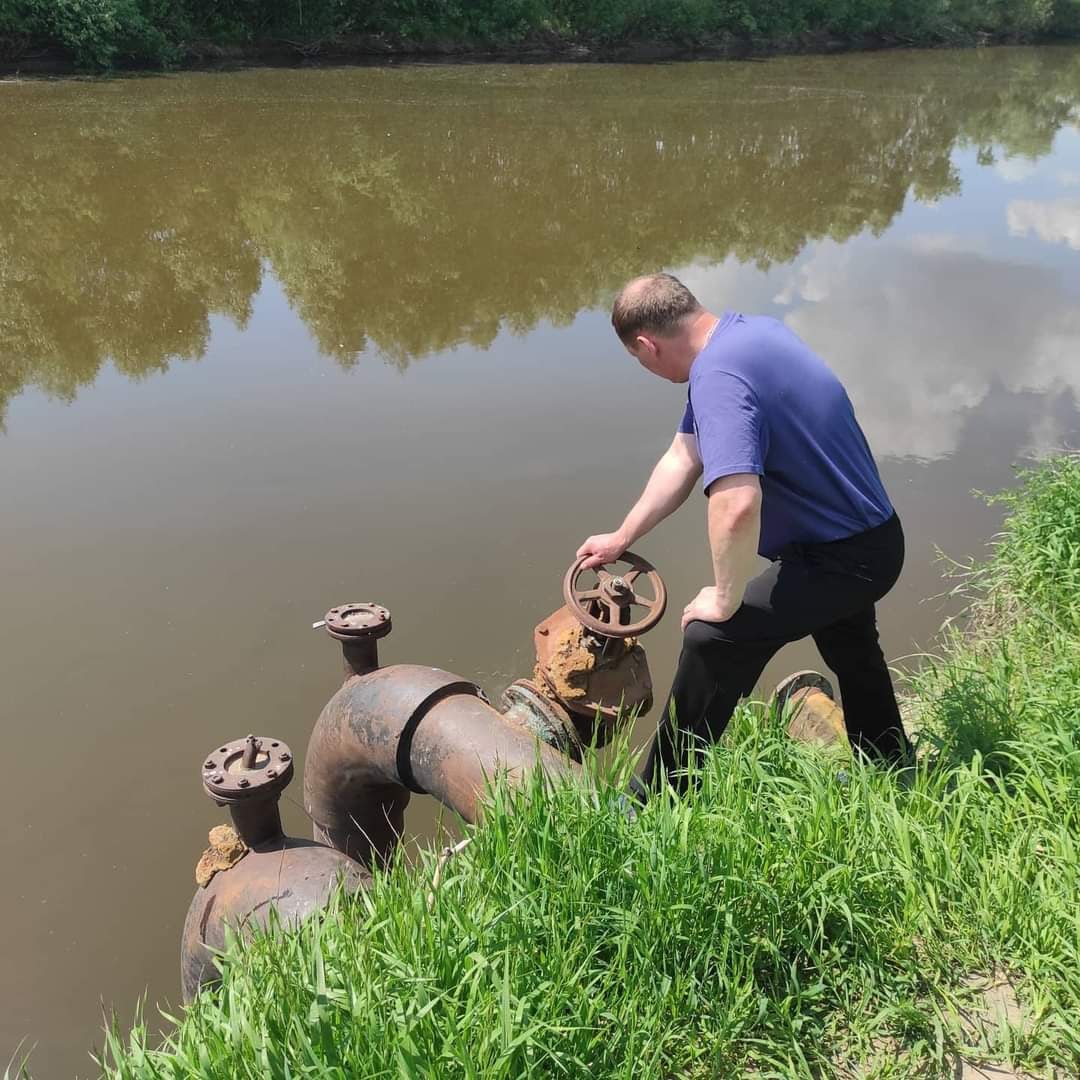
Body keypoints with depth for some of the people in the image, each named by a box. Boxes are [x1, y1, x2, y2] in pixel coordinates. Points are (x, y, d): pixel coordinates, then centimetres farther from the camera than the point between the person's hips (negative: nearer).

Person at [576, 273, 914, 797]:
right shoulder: (748, 330, 2)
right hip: (874, 539, 10)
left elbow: (736, 504, -44)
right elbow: (684, 456, 9)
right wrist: (622, 537, 14)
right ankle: (891, 768, 56)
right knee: (851, 650, 31)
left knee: (711, 640, -8)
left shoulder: (718, 375, -30)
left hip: (838, 558, -10)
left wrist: (725, 601, -26)